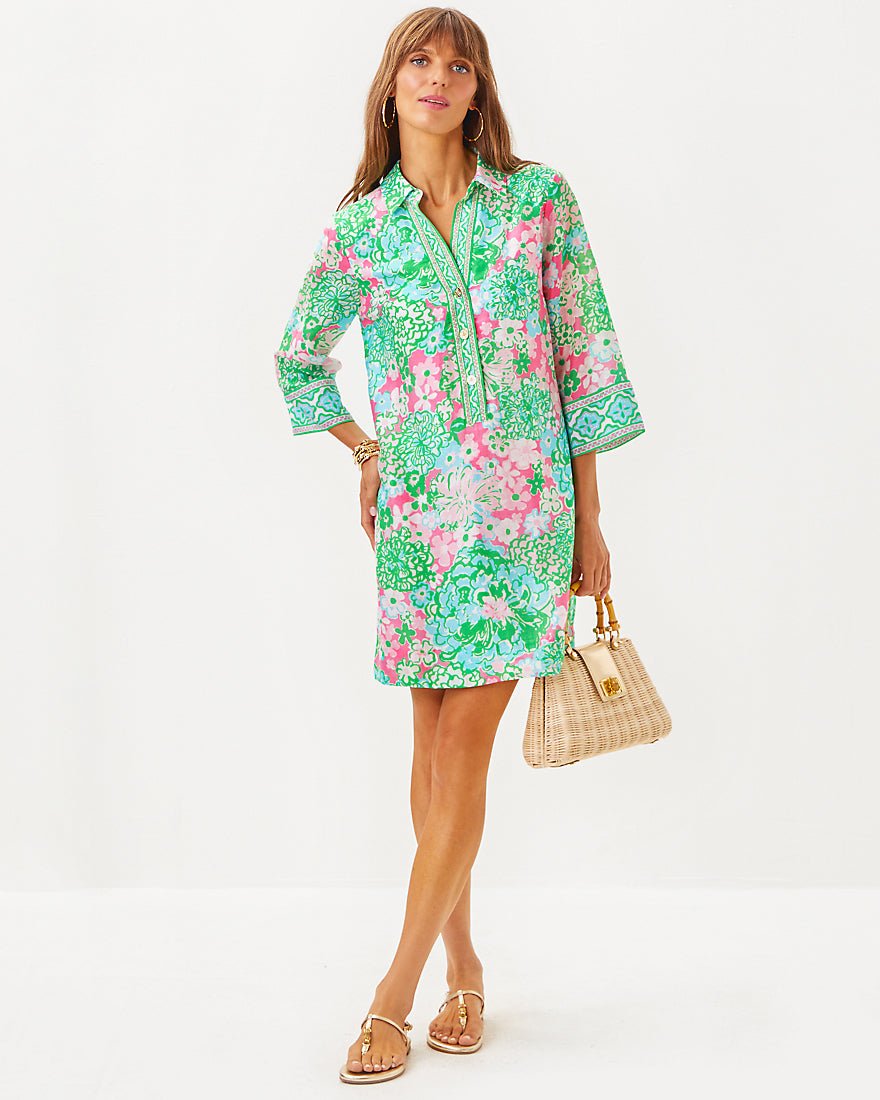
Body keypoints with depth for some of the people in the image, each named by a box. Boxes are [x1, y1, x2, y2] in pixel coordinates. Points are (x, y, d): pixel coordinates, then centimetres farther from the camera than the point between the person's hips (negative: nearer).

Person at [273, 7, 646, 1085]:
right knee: (435, 748, 7)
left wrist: (589, 523, 1)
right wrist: (365, 456, 13)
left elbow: (584, 358, 2)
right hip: (419, 511, 2)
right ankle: (461, 960, 24)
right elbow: (299, 356, 20)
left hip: (526, 506, -1)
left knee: (463, 750, -4)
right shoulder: (359, 226, 5)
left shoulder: (540, 198, 2)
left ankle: (393, 995, 4)